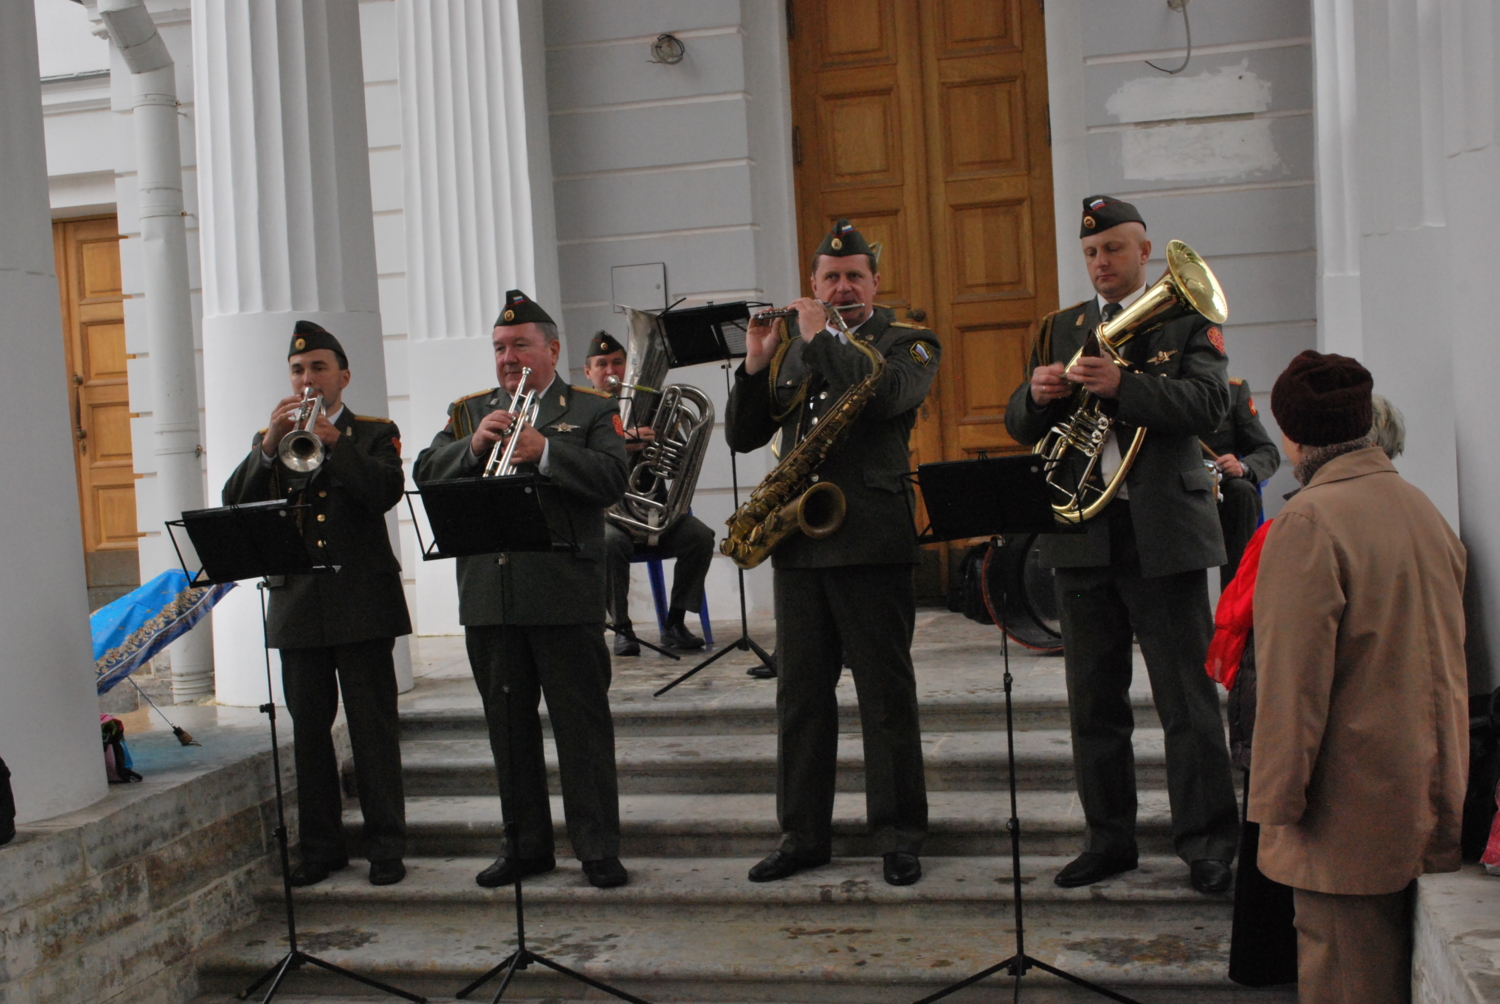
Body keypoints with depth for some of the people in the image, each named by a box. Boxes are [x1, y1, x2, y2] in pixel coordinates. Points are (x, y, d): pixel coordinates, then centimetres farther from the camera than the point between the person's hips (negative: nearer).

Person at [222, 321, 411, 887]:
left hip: (361, 601, -3)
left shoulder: (375, 435, 7)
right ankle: (321, 847, 16)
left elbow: (386, 493, -12)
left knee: (373, 728, -1)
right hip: (296, 605, 3)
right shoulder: (269, 442, 15)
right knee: (308, 730, 7)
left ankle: (386, 846, 5)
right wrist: (270, 444, -14)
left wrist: (334, 440, -20)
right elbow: (235, 503, -1)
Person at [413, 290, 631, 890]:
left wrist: (544, 452, -19)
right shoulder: (467, 412, 18)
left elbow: (612, 479, -9)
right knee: (508, 725, 11)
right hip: (488, 594, 4)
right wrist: (473, 446, -12)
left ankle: (598, 848, 8)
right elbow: (427, 474, 5)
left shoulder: (592, 411, 7)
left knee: (582, 723, -1)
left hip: (566, 593, -4)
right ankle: (526, 845, 22)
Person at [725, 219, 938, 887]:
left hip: (872, 542, -4)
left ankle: (899, 837, 11)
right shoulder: (792, 351, 16)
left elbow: (883, 395, -19)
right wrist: (756, 365, -4)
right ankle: (804, 834, 19)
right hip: (797, 541, 5)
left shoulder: (909, 343, 4)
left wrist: (822, 336, -11)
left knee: (886, 695, 1)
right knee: (800, 695, 9)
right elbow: (742, 436, 10)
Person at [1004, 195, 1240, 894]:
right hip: (1080, 532, 4)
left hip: (1163, 531, -4)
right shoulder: (1059, 329, 16)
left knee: (1187, 697, 1)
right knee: (1093, 699, 9)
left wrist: (1121, 386, -26)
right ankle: (1108, 839, 21)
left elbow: (1210, 404, -13)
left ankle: (1207, 842, 11)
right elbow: (1020, 426, 11)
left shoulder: (1186, 320, 4)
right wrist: (1036, 395, -12)